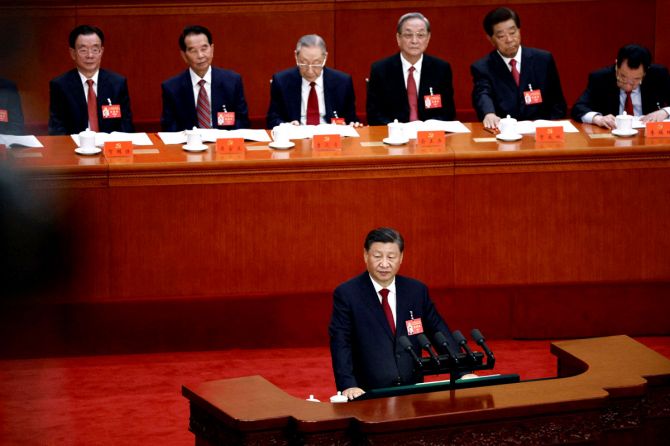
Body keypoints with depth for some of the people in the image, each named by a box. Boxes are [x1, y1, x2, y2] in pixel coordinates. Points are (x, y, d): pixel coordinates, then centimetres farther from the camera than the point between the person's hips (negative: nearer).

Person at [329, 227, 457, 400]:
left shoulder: (417, 290, 9)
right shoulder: (347, 294, -1)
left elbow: (439, 332, 13)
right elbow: (340, 344, -8)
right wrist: (348, 385, -22)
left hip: (412, 391, 3)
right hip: (367, 394, -3)